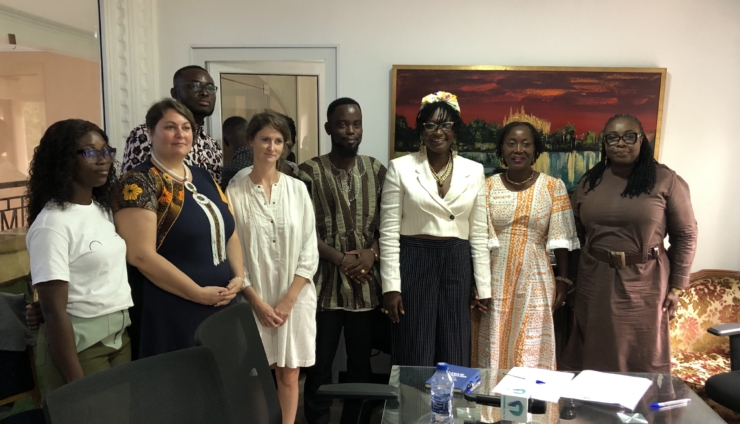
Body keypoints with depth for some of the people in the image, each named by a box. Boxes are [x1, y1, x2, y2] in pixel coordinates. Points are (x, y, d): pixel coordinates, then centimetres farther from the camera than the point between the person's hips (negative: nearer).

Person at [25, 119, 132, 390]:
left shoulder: (103, 208, 6)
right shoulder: (52, 224, -18)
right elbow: (54, 311, -20)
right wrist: (77, 385, -19)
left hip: (120, 337, 8)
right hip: (80, 346, -7)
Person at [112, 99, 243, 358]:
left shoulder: (204, 178, 11)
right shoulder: (140, 183, -10)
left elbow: (228, 233, 16)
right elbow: (141, 255, -18)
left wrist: (239, 277, -1)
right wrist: (199, 293, -16)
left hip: (221, 306, 7)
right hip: (171, 313, -7)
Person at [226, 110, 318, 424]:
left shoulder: (297, 189, 1)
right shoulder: (235, 193, -4)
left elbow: (309, 251, 0)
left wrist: (288, 299, -7)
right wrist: (257, 301, -9)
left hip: (294, 298, 1)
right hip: (254, 299, -1)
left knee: (289, 376, 9)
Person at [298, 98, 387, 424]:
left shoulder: (377, 170, 8)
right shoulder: (309, 172, -3)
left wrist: (372, 252, -10)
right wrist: (340, 258, -14)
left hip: (367, 284, 3)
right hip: (325, 283, -3)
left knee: (362, 363, 14)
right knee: (319, 365, 7)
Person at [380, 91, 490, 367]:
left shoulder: (474, 171, 5)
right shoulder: (400, 168, -3)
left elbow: (479, 233, 7)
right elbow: (389, 231, -4)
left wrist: (483, 286, 5)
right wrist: (391, 285, -9)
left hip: (457, 264, 3)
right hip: (413, 262, -2)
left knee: (455, 358, 10)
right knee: (415, 358, 5)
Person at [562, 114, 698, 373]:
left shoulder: (665, 180, -6)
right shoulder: (589, 182, 4)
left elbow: (685, 235, -2)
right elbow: (575, 234, 11)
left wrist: (677, 286, -4)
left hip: (644, 283, -3)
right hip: (595, 282, 3)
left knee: (643, 359, 11)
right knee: (596, 356, 14)